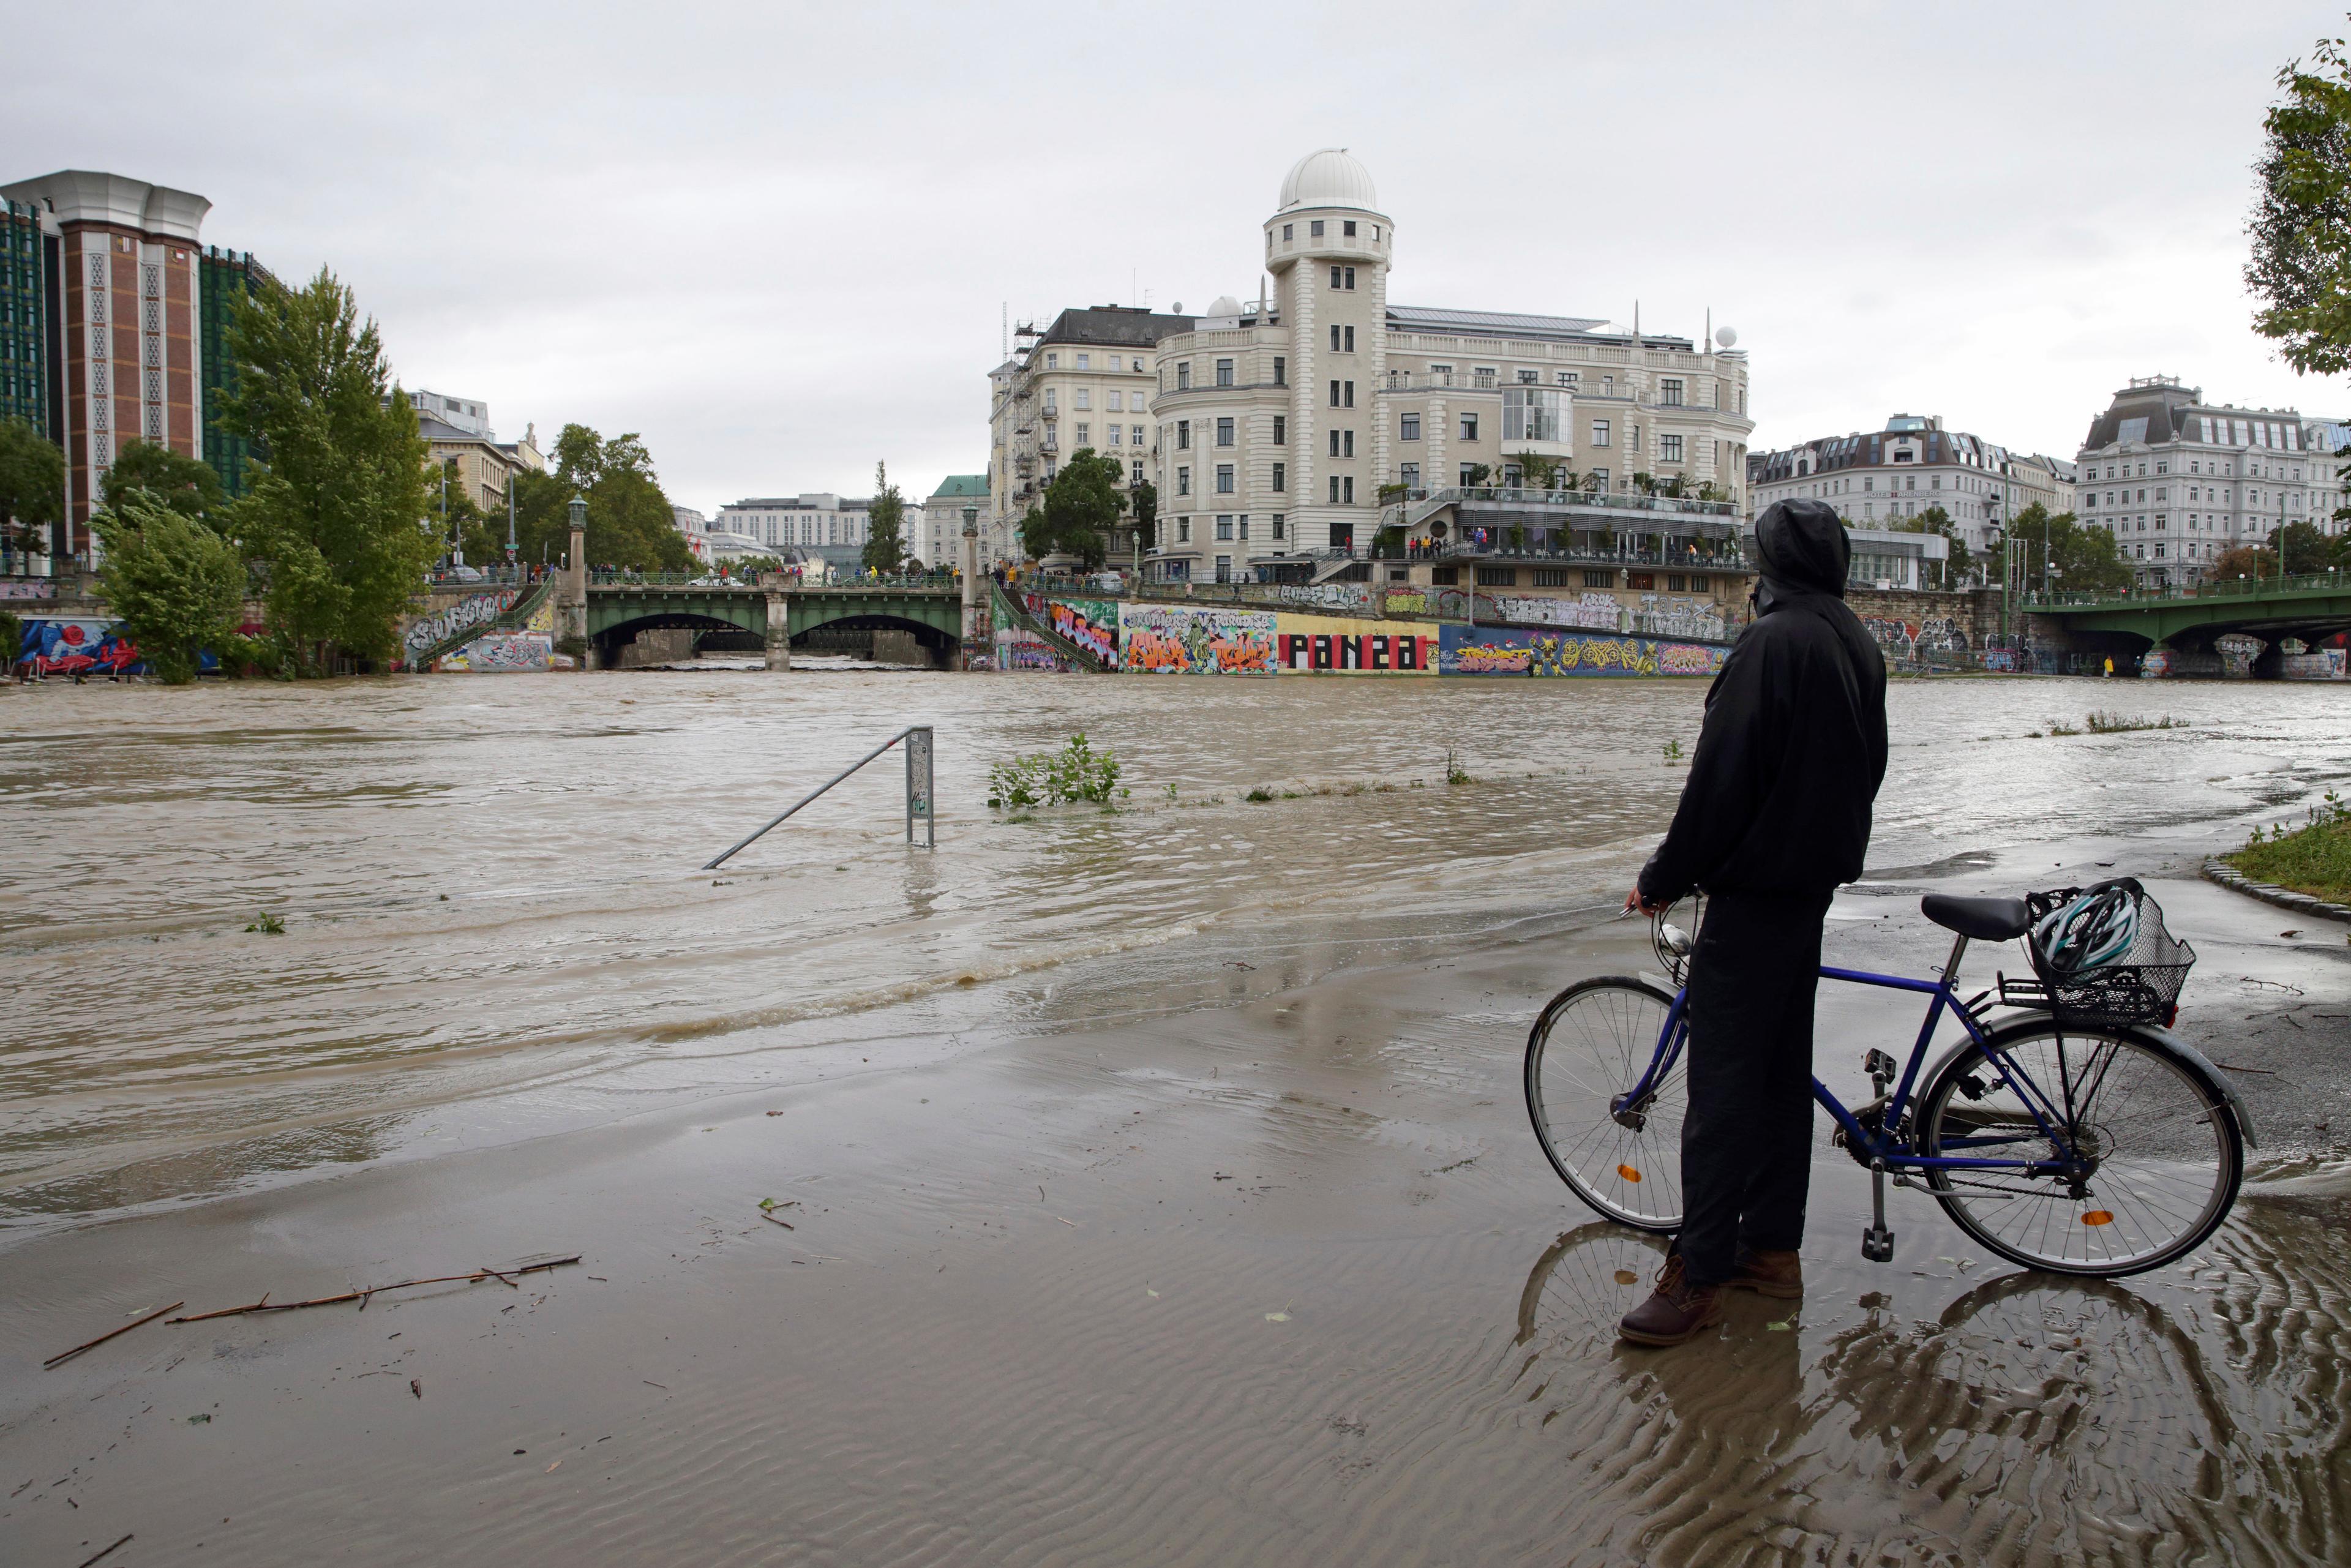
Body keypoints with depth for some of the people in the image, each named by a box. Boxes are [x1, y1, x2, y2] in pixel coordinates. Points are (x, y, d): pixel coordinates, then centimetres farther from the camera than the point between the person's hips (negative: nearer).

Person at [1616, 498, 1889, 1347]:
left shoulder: (1772, 642, -18)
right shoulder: (1860, 645, 11)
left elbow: (1721, 777, -20)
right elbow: (1865, 768, 17)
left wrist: (1663, 878, -11)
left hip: (1756, 890, -9)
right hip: (1818, 881, 9)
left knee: (1723, 1081, -6)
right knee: (1783, 1068, 15)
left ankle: (1699, 1276, -1)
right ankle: (1772, 1246, 24)